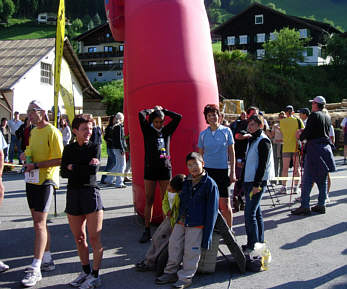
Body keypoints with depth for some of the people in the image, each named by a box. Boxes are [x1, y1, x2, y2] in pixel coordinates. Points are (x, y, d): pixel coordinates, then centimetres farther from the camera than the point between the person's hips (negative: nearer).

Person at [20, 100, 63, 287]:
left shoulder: (52, 132, -11)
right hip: (32, 180, 9)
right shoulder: (34, 132, 16)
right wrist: (25, 155, 7)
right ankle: (47, 260, 24)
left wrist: (36, 165, -20)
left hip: (46, 181, -9)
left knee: (39, 223, -11)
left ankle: (35, 269, -9)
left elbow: (59, 160, -16)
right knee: (39, 222, 13)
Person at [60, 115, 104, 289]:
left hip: (91, 193, -3)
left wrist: (73, 167, -7)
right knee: (79, 238, 11)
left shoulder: (95, 148, 1)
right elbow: (63, 172, -2)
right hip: (73, 194, 4)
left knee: (94, 238, -3)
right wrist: (85, 168, -12)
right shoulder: (69, 149, 9)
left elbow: (94, 170, -14)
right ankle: (85, 271, 26)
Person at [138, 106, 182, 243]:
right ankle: (147, 230, 9)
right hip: (150, 168, -1)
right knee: (149, 200, 3)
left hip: (165, 169, 2)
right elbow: (141, 114, -9)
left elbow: (178, 117, 3)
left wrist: (163, 110, 8)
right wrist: (151, 110, 8)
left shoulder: (167, 130, 9)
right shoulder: (148, 131, 3)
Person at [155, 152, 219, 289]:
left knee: (191, 251, -3)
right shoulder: (186, 182, 10)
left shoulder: (210, 184, -10)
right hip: (181, 221, 6)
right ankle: (171, 273, 22)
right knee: (174, 245, 8)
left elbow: (212, 211, -10)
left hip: (197, 225, -6)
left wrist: (207, 235, -12)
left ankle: (185, 278, 11)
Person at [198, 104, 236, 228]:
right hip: (207, 170, 2)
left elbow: (231, 153, 4)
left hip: (222, 170, -2)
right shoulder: (203, 134, 6)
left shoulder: (226, 131, 1)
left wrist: (232, 173, 0)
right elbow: (200, 155, 12)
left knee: (225, 205, -4)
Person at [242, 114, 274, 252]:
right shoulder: (252, 140, 17)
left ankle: (253, 245, -4)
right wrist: (244, 182, 20)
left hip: (257, 182, -9)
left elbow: (263, 164, -17)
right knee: (256, 212, 14)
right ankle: (259, 243, 22)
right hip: (248, 181, 9)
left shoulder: (263, 141, -11)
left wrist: (257, 184, -21)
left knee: (250, 213, -10)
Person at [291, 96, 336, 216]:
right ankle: (321, 205, 13)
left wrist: (300, 135, 7)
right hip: (326, 148, 8)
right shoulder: (327, 117, 14)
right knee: (323, 179, 10)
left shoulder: (314, 115, -9)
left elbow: (308, 132, -14)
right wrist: (305, 132, 21)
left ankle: (305, 206, -7)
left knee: (307, 179, -6)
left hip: (314, 148, -7)